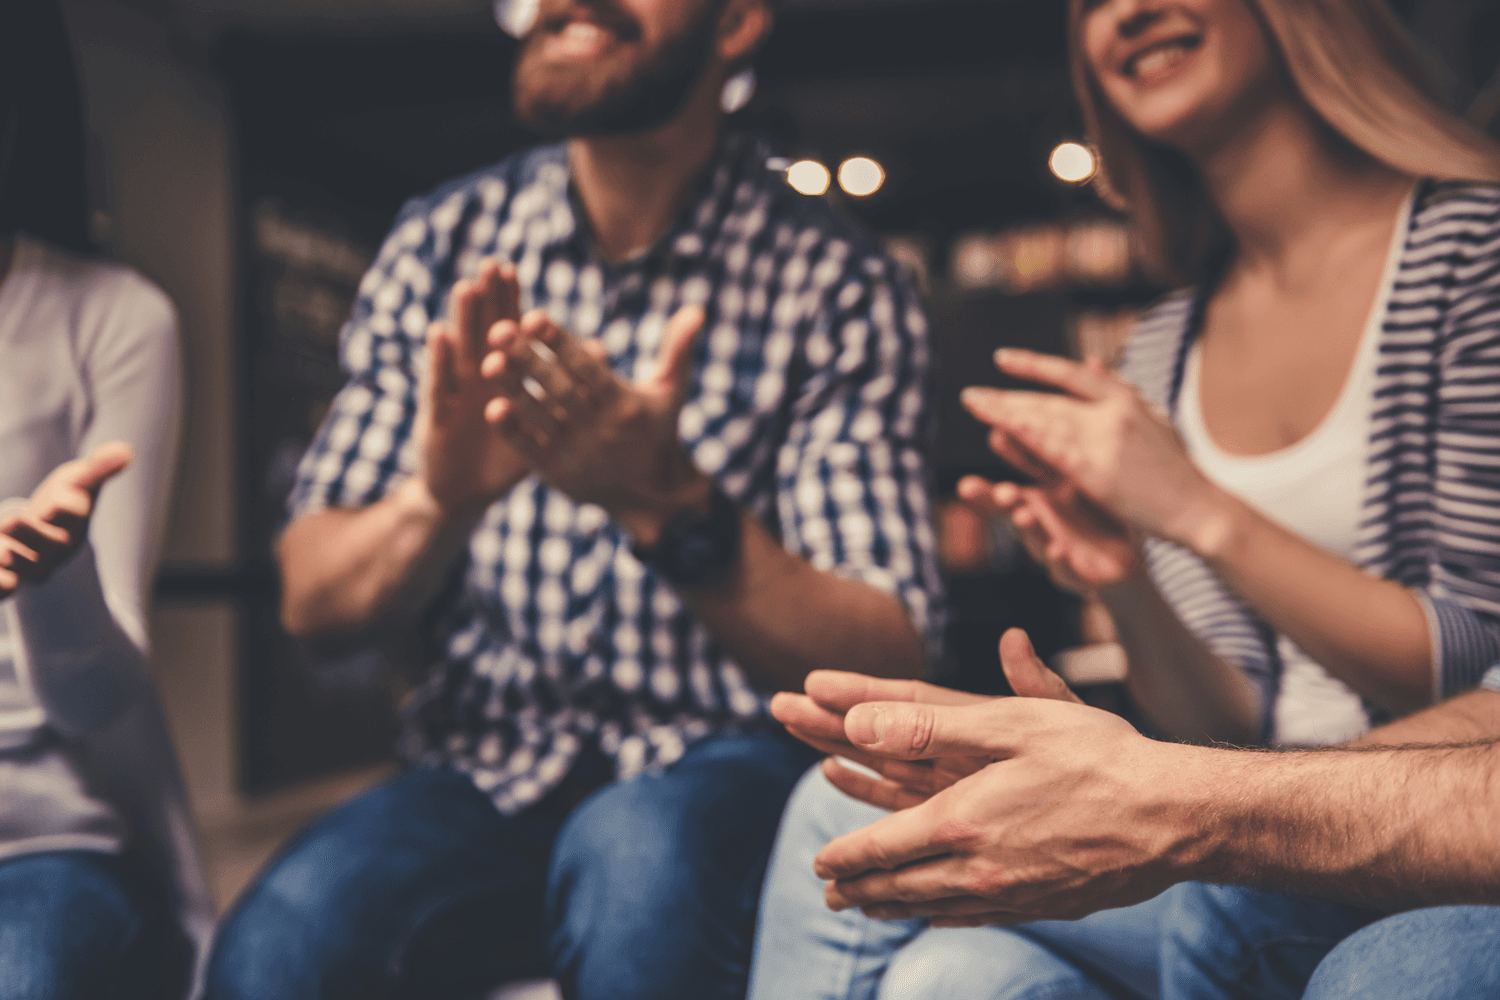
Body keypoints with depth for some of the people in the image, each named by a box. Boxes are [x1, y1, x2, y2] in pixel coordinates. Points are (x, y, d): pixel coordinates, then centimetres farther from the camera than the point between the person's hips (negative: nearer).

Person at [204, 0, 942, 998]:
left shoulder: (837, 286, -6)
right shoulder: (442, 243, 3)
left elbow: (885, 662, -12)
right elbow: (313, 599, 1)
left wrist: (668, 504, -29)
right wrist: (440, 495, -22)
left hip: (723, 765, -1)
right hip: (489, 766, 2)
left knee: (635, 856, -34)